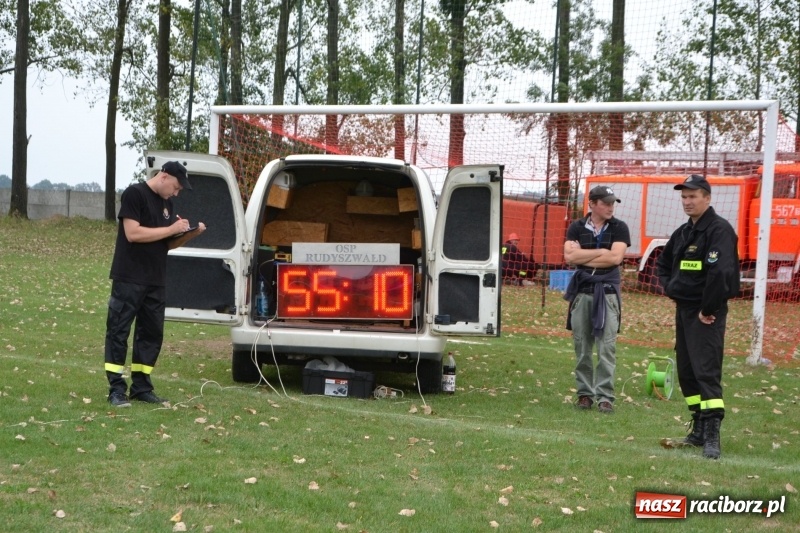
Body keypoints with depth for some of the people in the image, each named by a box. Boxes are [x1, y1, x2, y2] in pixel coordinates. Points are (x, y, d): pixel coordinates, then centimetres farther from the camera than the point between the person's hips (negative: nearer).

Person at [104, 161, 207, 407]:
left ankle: (141, 387, 14)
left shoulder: (167, 203, 15)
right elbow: (133, 233, -19)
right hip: (129, 279, -8)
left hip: (156, 282, 8)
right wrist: (172, 229, -16)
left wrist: (189, 234, 2)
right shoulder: (134, 194, -8)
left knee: (152, 334, 8)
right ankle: (116, 389, -2)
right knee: (118, 332, -4)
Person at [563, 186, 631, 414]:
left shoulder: (619, 228, 2)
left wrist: (583, 256, -6)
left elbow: (616, 258, -11)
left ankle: (605, 396, -4)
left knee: (607, 346, -6)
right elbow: (569, 256, -7)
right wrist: (601, 251, -8)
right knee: (582, 346, 5)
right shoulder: (577, 227, 6)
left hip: (607, 291, -2)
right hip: (581, 290, 2)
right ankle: (585, 393, 13)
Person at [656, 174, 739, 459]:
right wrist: (670, 288, 11)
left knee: (706, 371, -15)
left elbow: (720, 272, -25)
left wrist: (708, 310, -21)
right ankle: (699, 429, 22)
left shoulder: (720, 230, -13)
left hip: (706, 314, -9)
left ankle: (712, 436, -18)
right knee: (686, 371, 12)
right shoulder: (683, 232, 14)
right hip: (683, 309, 9)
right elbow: (663, 263, 29)